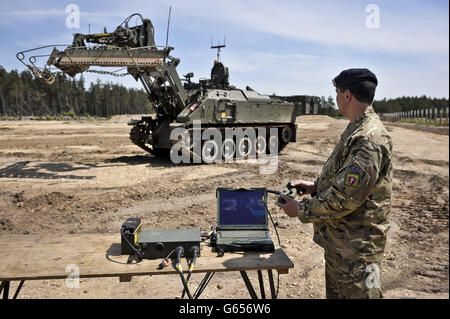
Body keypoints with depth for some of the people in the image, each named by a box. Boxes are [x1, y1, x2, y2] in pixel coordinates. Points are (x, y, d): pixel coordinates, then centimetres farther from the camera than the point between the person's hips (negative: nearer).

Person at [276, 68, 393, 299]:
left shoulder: (369, 141, -27)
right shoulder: (357, 131, 8)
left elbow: (344, 199, -28)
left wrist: (301, 209, -17)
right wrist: (316, 186, 7)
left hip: (355, 249, -10)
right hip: (337, 241, 10)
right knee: (335, 293, 24)